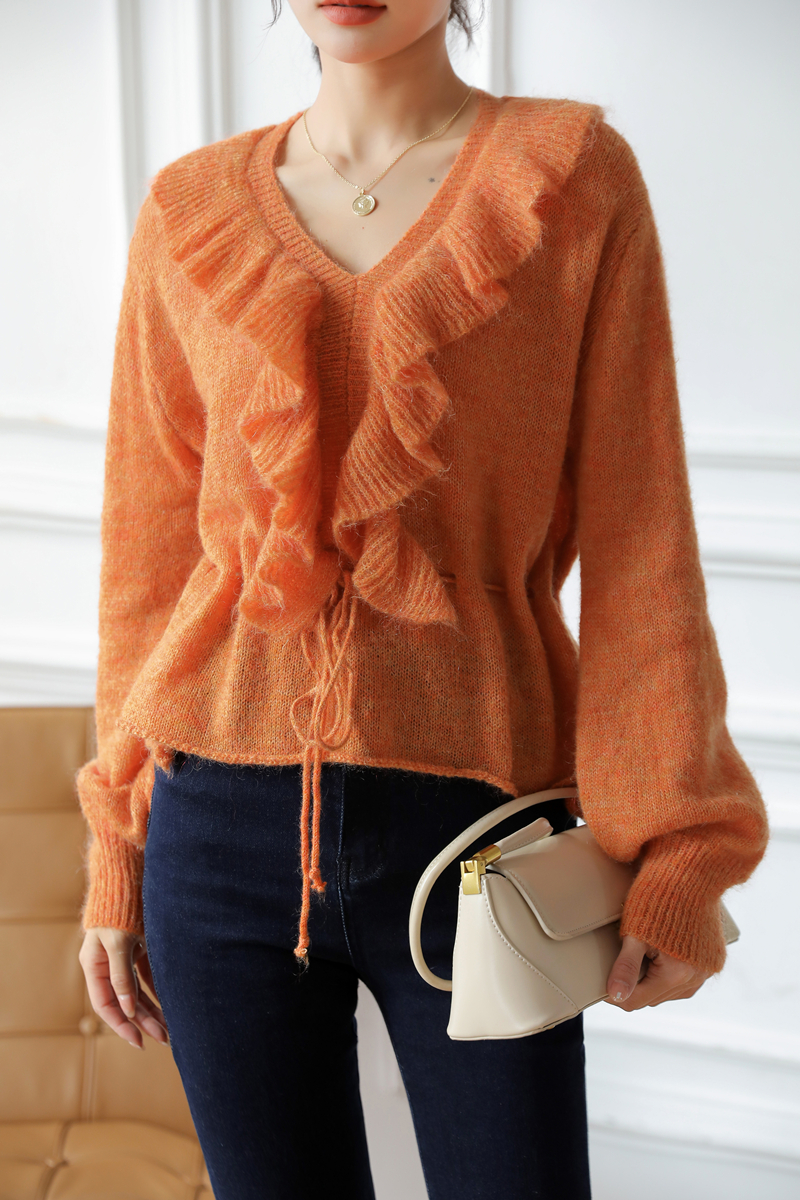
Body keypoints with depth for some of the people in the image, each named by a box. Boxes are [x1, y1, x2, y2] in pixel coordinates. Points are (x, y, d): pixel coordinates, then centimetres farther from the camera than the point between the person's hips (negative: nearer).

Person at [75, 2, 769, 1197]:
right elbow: (149, 545, 9)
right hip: (225, 832, 2)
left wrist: (678, 849, -6)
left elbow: (639, 536, -3)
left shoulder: (575, 172, -1)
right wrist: (115, 849, 9)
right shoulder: (193, 212, 6)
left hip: (474, 826, -2)